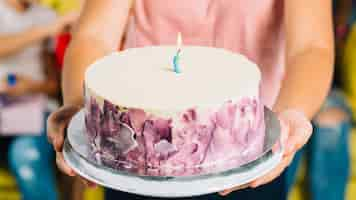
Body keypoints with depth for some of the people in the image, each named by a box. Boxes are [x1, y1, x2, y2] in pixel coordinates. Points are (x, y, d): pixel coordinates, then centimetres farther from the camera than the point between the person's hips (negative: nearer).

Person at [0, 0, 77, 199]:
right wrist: (44, 30, -20)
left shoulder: (47, 16, 12)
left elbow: (56, 83, 10)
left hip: (32, 108, 0)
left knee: (26, 152, -30)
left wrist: (33, 86, -11)